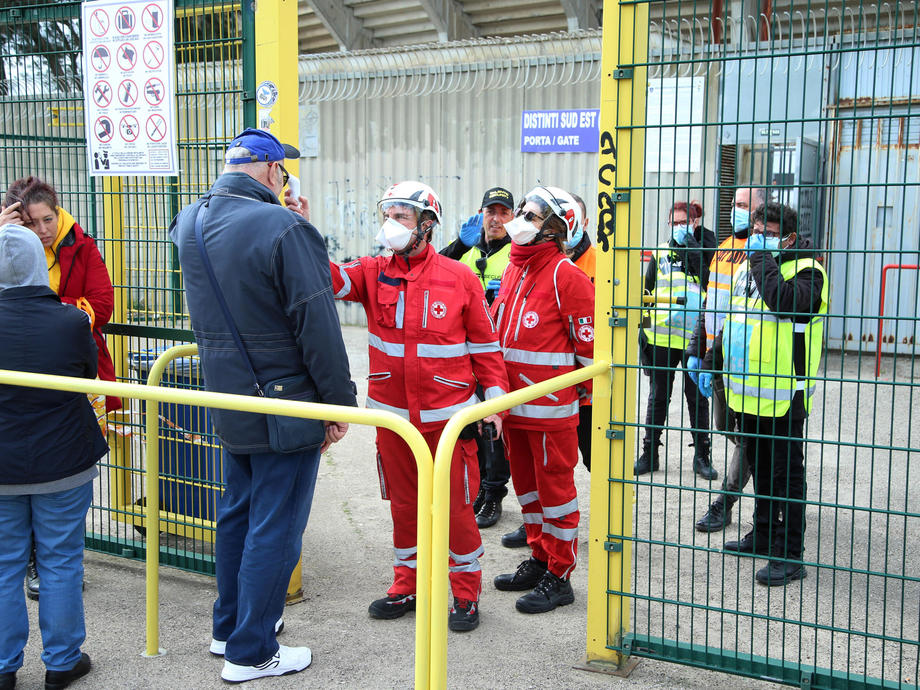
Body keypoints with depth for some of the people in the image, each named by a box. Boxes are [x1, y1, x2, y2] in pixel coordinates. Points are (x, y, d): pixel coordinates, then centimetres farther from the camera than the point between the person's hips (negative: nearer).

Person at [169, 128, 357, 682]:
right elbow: (318, 324, -20)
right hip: (284, 408, -8)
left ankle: (229, 627, 36)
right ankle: (250, 653, 15)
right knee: (275, 527, 4)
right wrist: (341, 401, -11)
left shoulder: (189, 222, 4)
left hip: (227, 403, 8)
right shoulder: (285, 228, -21)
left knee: (237, 513, 22)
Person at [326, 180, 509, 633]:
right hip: (393, 415, 3)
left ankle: (466, 593, 21)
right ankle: (406, 587, 31)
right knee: (403, 503, 15)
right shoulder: (373, 274, 3)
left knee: (455, 506, 5)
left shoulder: (459, 278, -4)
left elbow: (484, 343, 1)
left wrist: (494, 400, 0)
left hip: (447, 416, -3)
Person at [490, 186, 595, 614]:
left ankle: (559, 576, 13)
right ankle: (539, 559, 32)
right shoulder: (513, 270, 12)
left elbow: (589, 343, -12)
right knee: (526, 484, 17)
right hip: (513, 402, 8)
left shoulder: (565, 276, -14)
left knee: (555, 487, 2)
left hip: (551, 406, -8)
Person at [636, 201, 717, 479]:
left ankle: (702, 455, 17)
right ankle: (649, 453, 19)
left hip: (694, 338, -2)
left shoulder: (704, 250, 4)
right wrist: (643, 328, 9)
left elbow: (708, 276, -17)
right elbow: (647, 292, 15)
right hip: (660, 337, 3)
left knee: (697, 398, 6)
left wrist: (689, 242, -12)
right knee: (657, 397, 10)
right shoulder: (660, 253, 11)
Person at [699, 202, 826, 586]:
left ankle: (789, 555, 4)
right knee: (760, 468, 18)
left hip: (784, 395, -8)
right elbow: (732, 322, 25)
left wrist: (763, 257, -21)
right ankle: (763, 536, 32)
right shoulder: (748, 268, 15)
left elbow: (784, 302, -33)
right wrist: (711, 363, 22)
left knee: (787, 474, -2)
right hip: (749, 392, 8)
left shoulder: (806, 270, -10)